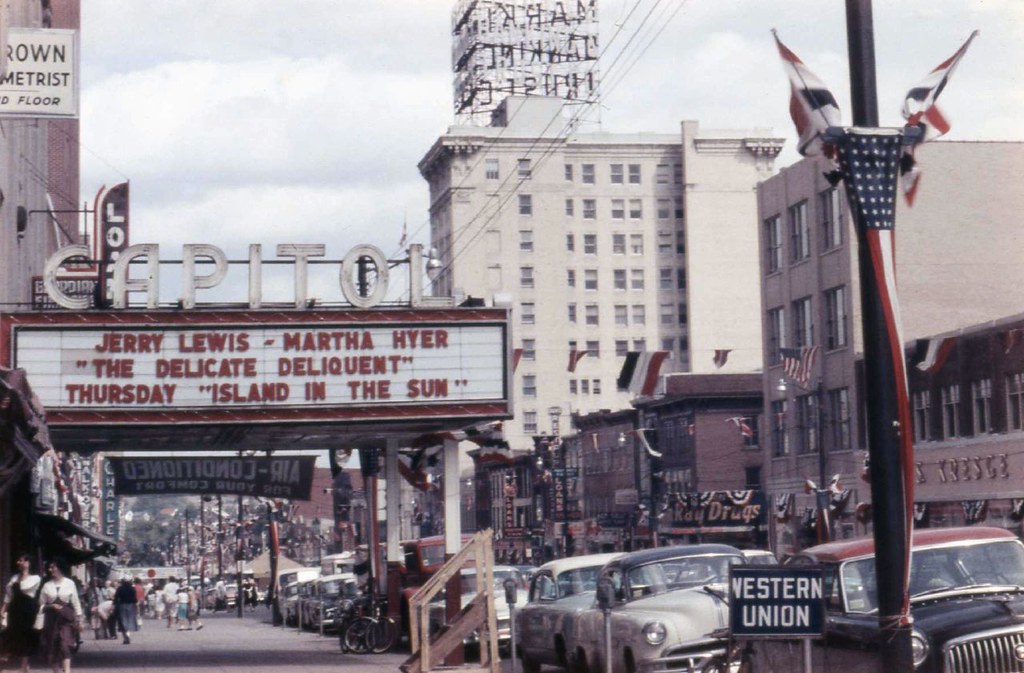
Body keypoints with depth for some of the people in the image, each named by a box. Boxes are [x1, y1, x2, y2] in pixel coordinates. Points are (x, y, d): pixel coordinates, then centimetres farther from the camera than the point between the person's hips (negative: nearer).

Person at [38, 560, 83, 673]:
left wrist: (79, 620, 4)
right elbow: (41, 605, 6)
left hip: (66, 618, -3)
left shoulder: (69, 583, 1)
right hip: (52, 618, 3)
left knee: (65, 645, -16)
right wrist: (51, 606, -13)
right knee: (53, 647, 4)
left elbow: (75, 602, 5)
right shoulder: (47, 585, 4)